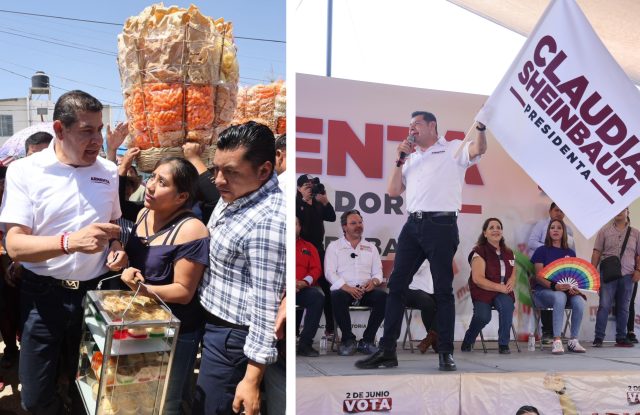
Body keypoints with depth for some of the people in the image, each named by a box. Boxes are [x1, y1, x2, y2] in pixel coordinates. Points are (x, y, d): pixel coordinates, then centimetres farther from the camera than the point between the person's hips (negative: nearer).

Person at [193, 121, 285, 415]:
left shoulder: (268, 222, -30)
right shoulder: (235, 195, 2)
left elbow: (266, 306, -28)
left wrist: (252, 379, -25)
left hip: (231, 337, -10)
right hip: (213, 323, 10)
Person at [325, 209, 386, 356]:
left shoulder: (371, 247, 23)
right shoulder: (334, 246, 13)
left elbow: (378, 271, 16)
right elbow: (329, 272, 1)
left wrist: (374, 281, -9)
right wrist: (347, 287, -15)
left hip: (366, 289, 3)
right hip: (344, 289, -2)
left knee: (383, 297, -29)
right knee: (337, 297, -37)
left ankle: (367, 340, -17)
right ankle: (348, 339, -19)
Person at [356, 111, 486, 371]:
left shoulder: (453, 150, 5)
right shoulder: (412, 159, 23)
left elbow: (479, 149, -15)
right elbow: (393, 192, 17)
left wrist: (480, 126, -34)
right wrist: (400, 160, 9)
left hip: (441, 225, -6)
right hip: (413, 225, 6)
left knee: (443, 290, 0)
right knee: (396, 285, 3)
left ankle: (446, 352, 9)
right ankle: (387, 350, 8)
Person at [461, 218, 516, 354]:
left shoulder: (509, 253, 14)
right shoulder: (479, 252, -4)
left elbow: (514, 274, 18)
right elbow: (478, 279, -13)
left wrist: (511, 282, -8)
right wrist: (500, 287, -20)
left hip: (503, 293, 4)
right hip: (483, 292, -4)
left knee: (506, 304, -31)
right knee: (483, 316, -29)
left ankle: (503, 344, -17)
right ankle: (468, 341, 3)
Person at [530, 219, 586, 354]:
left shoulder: (570, 253, 18)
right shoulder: (542, 251, 6)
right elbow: (539, 276, -5)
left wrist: (574, 287, -12)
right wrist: (554, 286, -23)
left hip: (567, 290, 4)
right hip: (543, 290, -4)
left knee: (579, 301, -30)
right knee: (560, 297, -38)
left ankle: (573, 341, -17)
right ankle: (557, 341, -38)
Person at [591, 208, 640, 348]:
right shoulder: (605, 231, 7)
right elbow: (597, 252, 4)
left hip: (627, 276, 2)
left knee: (623, 308, 8)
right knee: (604, 306, -7)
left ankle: (621, 338, 15)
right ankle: (598, 337, -4)